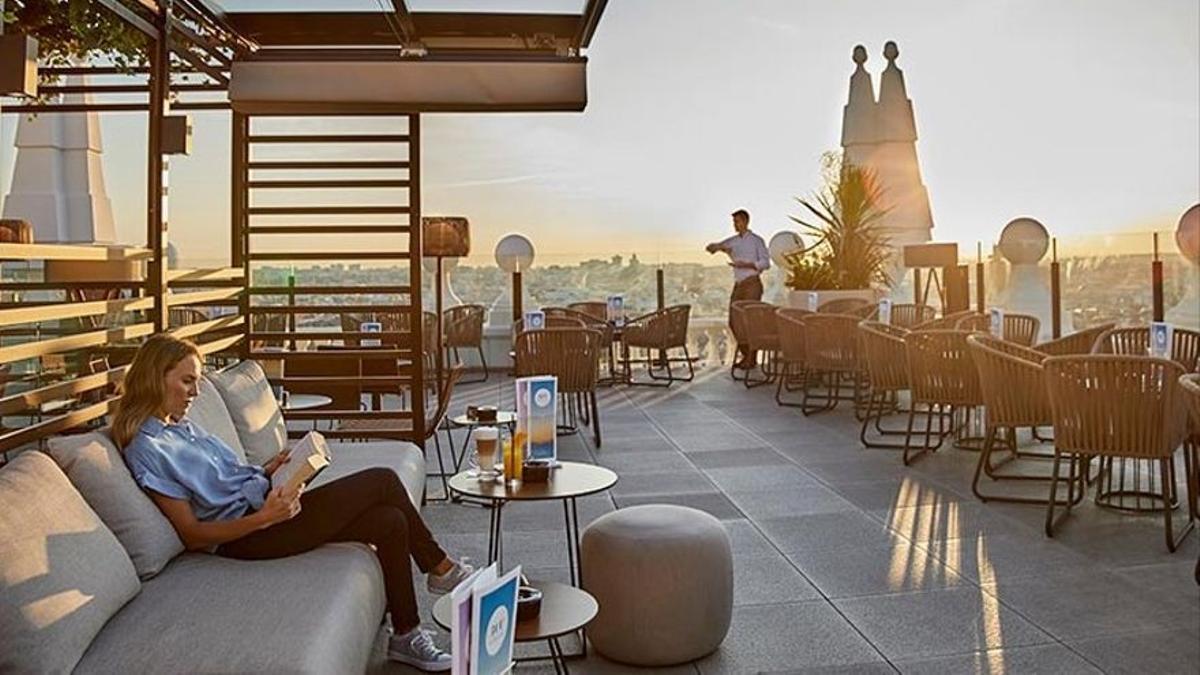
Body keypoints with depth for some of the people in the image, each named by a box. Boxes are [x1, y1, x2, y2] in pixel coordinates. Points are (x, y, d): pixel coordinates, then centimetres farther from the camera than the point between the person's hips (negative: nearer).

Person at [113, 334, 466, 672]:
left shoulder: (181, 426, 15)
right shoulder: (146, 450, -12)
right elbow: (192, 535, -15)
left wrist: (268, 469, 3)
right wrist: (265, 517, -25)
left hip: (262, 503, 9)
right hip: (244, 537, -9)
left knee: (390, 522, -7)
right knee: (383, 481, -14)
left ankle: (406, 636, 5)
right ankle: (441, 568, 5)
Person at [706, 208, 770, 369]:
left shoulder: (757, 240, -3)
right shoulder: (732, 241, 12)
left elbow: (765, 263, -8)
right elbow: (709, 247, 7)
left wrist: (745, 265, -19)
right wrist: (719, 247, -15)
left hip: (752, 284, -6)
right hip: (738, 285, 6)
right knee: (734, 322, 4)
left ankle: (751, 359, 0)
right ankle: (745, 355, 16)